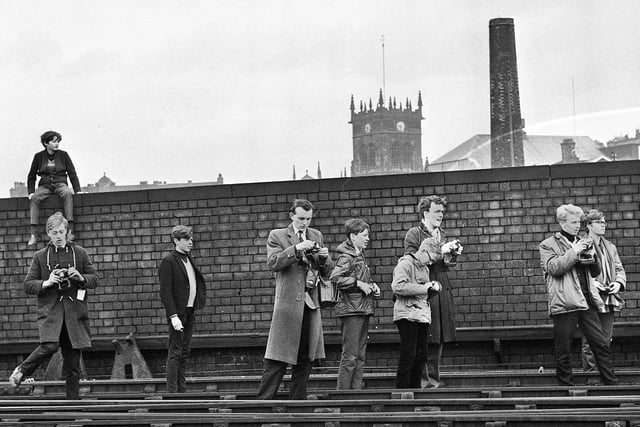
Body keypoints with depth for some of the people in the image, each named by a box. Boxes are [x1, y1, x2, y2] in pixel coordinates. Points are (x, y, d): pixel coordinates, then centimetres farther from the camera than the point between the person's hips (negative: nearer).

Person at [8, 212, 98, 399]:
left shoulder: (80, 253, 10)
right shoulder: (40, 256, 8)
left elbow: (94, 279, 13)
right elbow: (28, 285, 7)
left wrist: (81, 278, -8)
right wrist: (47, 283, -10)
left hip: (74, 308, 2)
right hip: (49, 309, -2)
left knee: (72, 356, 1)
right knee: (50, 345, -25)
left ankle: (73, 400, 7)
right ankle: (22, 371, 0)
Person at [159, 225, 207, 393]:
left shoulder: (188, 259, 16)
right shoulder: (169, 261, -9)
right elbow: (165, 292, -14)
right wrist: (173, 316, -21)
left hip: (190, 311, 8)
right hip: (178, 312, -8)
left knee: (185, 352, 10)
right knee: (175, 352, -7)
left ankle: (181, 390, 14)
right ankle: (171, 392, -6)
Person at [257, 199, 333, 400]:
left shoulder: (316, 236, 17)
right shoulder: (277, 236, 5)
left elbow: (327, 272, 17)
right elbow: (273, 263, -11)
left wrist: (324, 257, -5)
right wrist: (296, 249, -19)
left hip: (311, 303, 5)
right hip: (288, 303, -5)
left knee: (305, 359, 6)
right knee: (277, 360, -7)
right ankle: (263, 402, -5)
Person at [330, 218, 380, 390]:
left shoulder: (360, 256, 17)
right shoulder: (346, 257, -11)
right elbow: (335, 278, -24)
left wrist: (372, 285, 11)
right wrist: (358, 283, -21)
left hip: (363, 310, 9)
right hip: (351, 310, -9)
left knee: (360, 356, 11)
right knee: (350, 356, -8)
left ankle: (356, 390, 16)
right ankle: (343, 392, -4)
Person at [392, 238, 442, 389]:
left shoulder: (424, 268, 20)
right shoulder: (405, 264, -8)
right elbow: (398, 287, -23)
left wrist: (435, 286, 8)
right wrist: (423, 288, -19)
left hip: (423, 316, 9)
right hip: (407, 316, -9)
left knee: (421, 356, 9)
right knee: (408, 355, -9)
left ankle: (415, 388, 16)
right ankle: (402, 390, -5)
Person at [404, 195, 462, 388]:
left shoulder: (441, 234, 19)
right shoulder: (414, 234, -2)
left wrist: (453, 252, 4)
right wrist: (440, 251, -17)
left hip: (442, 291, 7)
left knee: (439, 338, 8)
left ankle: (433, 378, 15)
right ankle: (421, 379, -4)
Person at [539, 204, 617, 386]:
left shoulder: (580, 243, 21)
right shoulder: (548, 245, 4)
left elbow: (595, 273, 24)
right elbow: (553, 268, -12)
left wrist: (591, 256, 5)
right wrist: (573, 252, -13)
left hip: (586, 302, 5)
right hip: (564, 304, -5)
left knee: (601, 345, 1)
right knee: (563, 351, 0)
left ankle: (612, 384, 5)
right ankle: (566, 386, 9)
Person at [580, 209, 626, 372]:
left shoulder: (610, 247, 17)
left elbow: (619, 269, 19)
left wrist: (619, 282, 0)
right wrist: (591, 282, -18)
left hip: (609, 300, 6)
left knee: (606, 339, 8)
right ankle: (589, 371, 1)